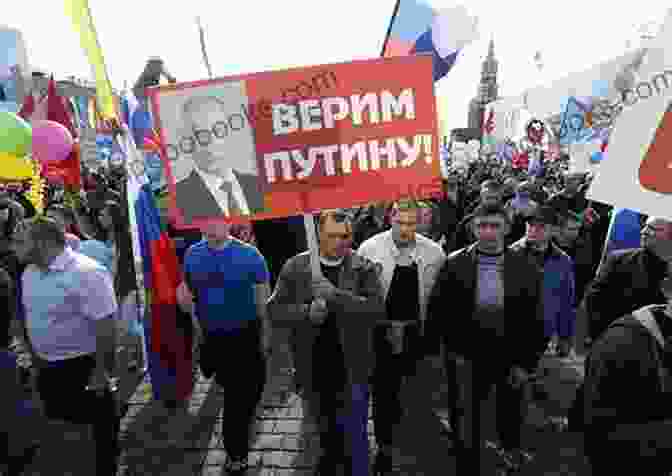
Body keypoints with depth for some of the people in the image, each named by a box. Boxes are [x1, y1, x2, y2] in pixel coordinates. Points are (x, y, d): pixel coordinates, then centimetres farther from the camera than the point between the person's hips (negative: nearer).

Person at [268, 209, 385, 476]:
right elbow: (275, 311, -4)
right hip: (313, 370, 3)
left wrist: (335, 294, -28)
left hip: (351, 370, -2)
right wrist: (307, 311, -22)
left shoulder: (364, 268, -7)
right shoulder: (296, 267, -3)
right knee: (325, 431, 27)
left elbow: (378, 310, -19)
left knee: (354, 438, 11)